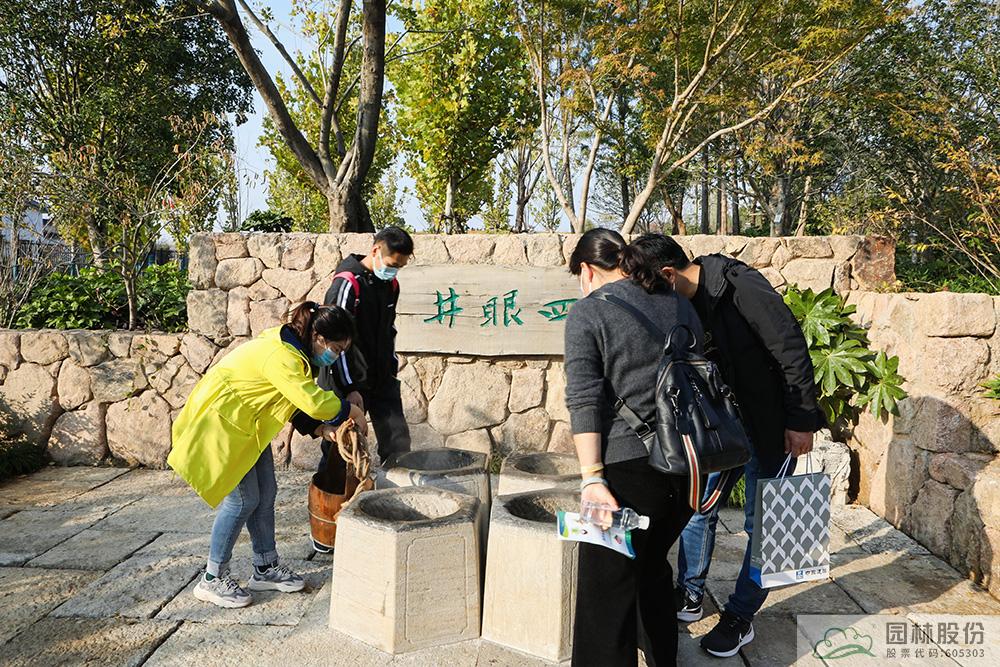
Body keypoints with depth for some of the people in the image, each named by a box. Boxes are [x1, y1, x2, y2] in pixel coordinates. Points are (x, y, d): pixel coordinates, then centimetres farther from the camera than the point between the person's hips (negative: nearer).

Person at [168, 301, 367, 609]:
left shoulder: (293, 350, 3)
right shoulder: (280, 356, -30)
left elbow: (297, 402, 8)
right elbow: (314, 401, -36)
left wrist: (321, 428, -6)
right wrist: (352, 412, -19)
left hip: (247, 423, 10)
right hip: (221, 422, -10)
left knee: (266, 493, 9)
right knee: (243, 499, -7)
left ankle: (266, 568, 20)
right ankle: (213, 580, 7)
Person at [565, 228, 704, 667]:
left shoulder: (587, 313, -5)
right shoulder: (679, 306, 13)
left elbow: (585, 401, -14)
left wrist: (591, 478, -15)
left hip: (627, 469, -7)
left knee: (607, 596, 2)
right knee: (653, 565, 27)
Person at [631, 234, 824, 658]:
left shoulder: (741, 286, -23)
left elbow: (790, 347, -22)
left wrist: (800, 420, -20)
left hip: (771, 425, -7)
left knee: (761, 522, 3)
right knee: (698, 506, 10)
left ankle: (741, 617, 18)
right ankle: (689, 596, 28)